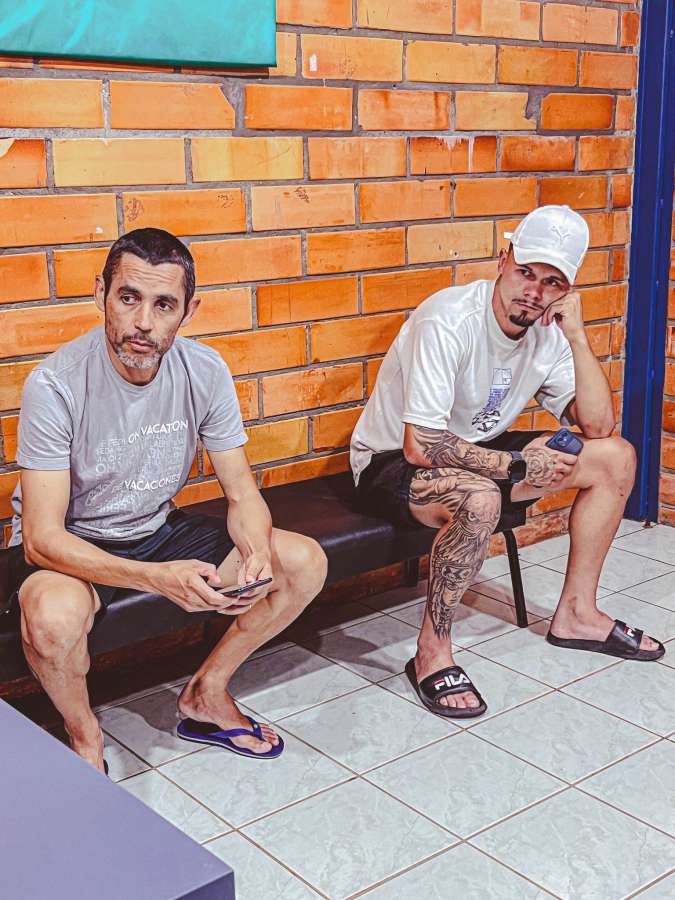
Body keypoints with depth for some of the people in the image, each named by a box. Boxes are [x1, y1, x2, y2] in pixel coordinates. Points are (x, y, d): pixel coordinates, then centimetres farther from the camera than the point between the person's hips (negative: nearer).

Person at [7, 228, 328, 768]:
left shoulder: (205, 371, -12)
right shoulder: (57, 385, -26)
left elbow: (242, 493, -5)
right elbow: (42, 538, -28)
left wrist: (257, 551, -29)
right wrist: (158, 578, -41)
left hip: (157, 529, 5)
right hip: (71, 544, -4)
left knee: (305, 563, -9)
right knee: (54, 616, -39)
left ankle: (205, 695, 11)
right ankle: (85, 739, -4)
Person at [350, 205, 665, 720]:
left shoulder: (548, 332, -4)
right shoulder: (448, 323, -27)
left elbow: (598, 427, -6)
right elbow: (421, 445, -32)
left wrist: (578, 336, -16)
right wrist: (518, 466, -23)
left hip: (475, 454, 8)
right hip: (392, 464, -8)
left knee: (617, 457, 3)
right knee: (480, 499, -41)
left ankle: (576, 613, 13)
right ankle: (432, 654, -20)